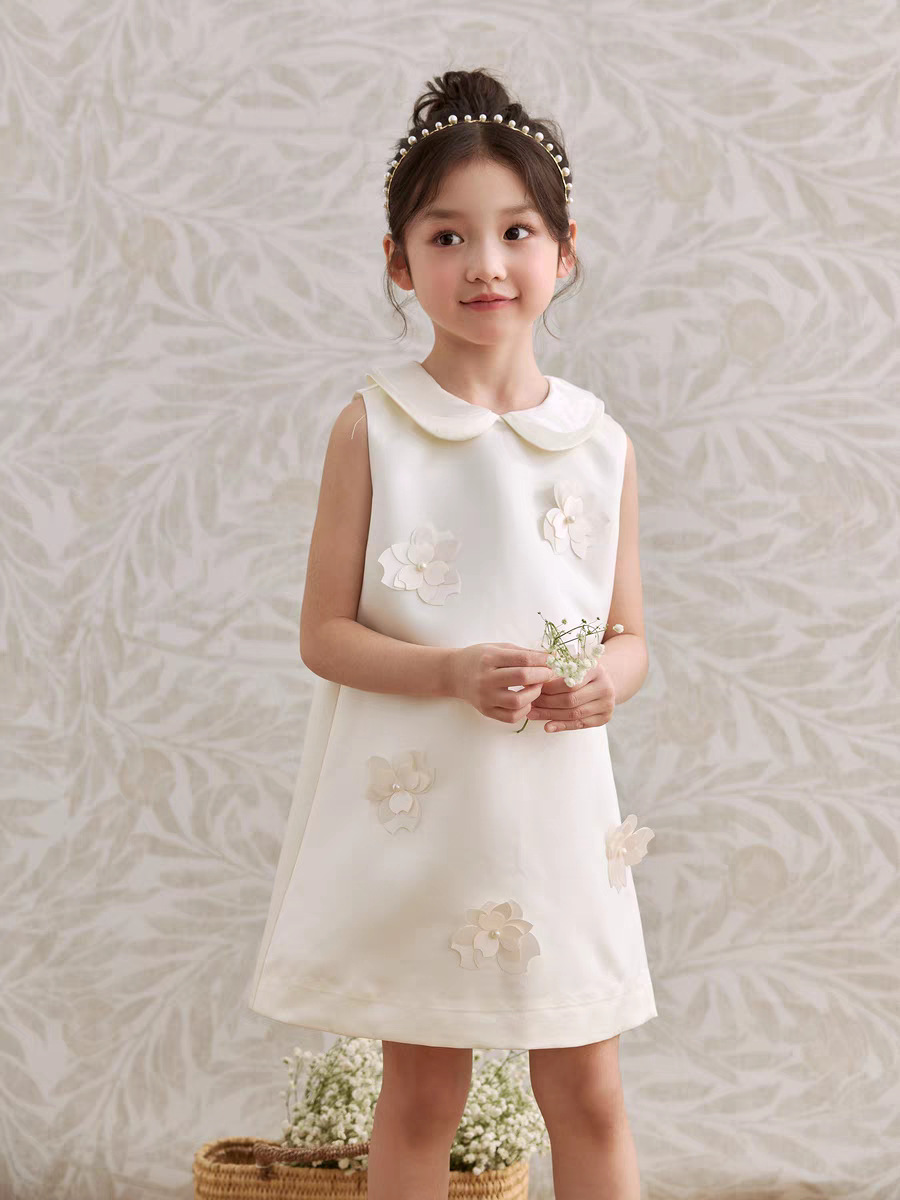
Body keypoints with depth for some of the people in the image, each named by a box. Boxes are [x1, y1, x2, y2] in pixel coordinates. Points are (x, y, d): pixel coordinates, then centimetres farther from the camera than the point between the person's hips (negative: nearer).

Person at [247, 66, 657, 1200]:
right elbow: (325, 633, -6)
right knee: (422, 1094, 10)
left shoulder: (599, 442, 2)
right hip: (417, 802, -2)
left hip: (555, 806, 2)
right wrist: (453, 672, -22)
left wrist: (603, 680, -14)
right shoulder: (373, 426, -6)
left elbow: (629, 636, 8)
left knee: (586, 1095, 10)